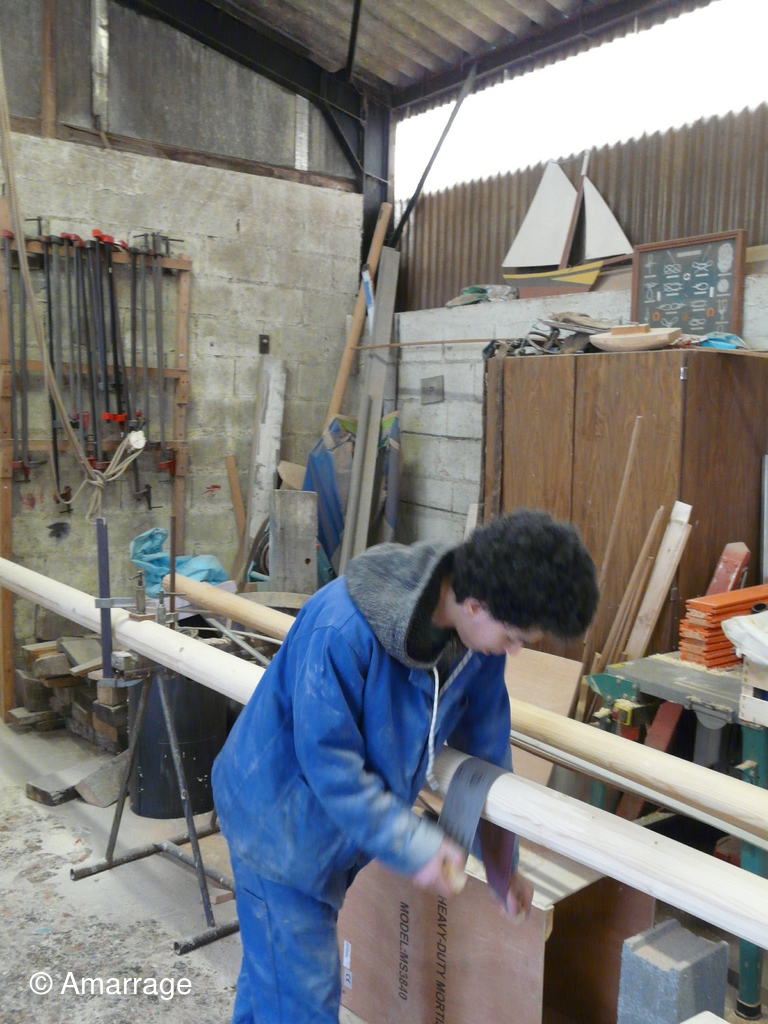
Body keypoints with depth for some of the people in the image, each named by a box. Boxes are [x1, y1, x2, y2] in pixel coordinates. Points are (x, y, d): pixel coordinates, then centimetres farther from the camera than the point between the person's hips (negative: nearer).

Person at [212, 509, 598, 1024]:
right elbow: (327, 758, -29)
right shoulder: (341, 628, -37)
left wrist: (502, 855, 4)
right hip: (280, 819, -6)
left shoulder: (480, 632, -15)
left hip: (342, 820, 6)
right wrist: (412, 845, -26)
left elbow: (484, 740, -2)